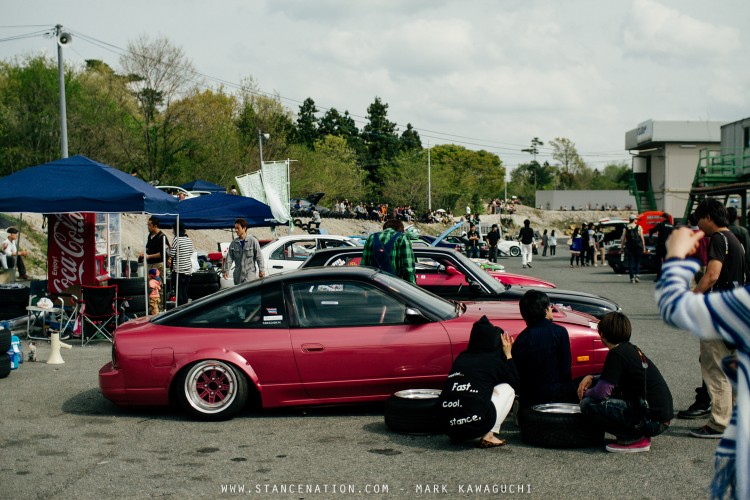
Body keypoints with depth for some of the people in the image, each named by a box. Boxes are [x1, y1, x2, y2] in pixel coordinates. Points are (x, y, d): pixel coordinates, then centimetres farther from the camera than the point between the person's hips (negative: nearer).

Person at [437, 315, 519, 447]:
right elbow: (516, 384, 19)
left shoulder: (461, 358, 18)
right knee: (508, 388, 18)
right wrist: (508, 355, 24)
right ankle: (488, 436, 6)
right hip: (475, 425, -6)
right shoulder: (494, 361, 5)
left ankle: (457, 435, 18)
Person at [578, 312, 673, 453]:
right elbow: (610, 380, 28)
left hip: (652, 420, -10)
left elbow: (601, 392, -16)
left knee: (588, 404, -14)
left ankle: (635, 438, -6)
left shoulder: (617, 353, -14)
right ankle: (639, 434, 13)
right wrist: (591, 378, 12)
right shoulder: (631, 349, 14)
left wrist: (585, 394, 5)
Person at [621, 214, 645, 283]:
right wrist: (644, 246, 4)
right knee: (637, 261, 9)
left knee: (630, 262, 4)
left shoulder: (626, 228, 3)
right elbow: (642, 238, -2)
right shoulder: (638, 227, -1)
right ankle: (637, 275, -8)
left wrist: (621, 248, 9)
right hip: (638, 246, -1)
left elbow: (623, 239, 3)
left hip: (629, 246, 1)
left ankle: (632, 277, -1)